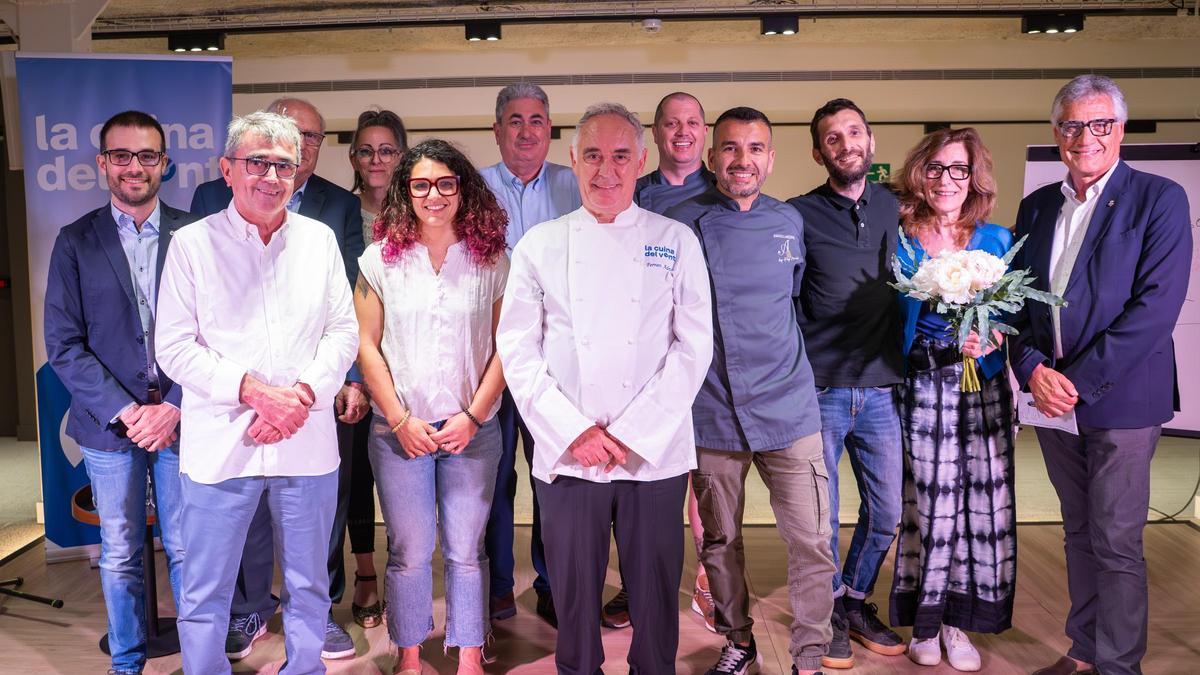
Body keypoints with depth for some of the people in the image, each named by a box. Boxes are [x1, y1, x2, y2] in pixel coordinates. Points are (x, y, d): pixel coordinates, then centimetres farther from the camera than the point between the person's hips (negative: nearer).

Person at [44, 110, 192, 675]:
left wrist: (174, 407, -11)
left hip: (182, 419, -1)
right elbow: (64, 345, -1)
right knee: (120, 556, 12)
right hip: (109, 425, 1)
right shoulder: (76, 242, 2)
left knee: (187, 550, 8)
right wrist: (126, 412, -10)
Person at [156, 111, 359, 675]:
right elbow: (175, 348, -4)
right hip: (220, 444, -2)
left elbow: (344, 331, 6)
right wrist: (252, 390, -16)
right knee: (205, 591, 8)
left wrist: (304, 392, -11)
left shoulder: (319, 239, 6)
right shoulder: (192, 243, -1)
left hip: (307, 442, 2)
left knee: (309, 585, 15)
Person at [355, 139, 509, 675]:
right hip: (399, 430, 0)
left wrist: (474, 416, -8)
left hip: (473, 429, 0)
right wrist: (401, 420, -6)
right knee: (409, 551, 7)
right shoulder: (380, 259, 2)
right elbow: (366, 345, 1)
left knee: (466, 550, 6)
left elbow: (505, 346, 0)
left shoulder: (492, 260, 2)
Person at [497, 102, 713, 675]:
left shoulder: (676, 242, 4)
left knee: (655, 595, 7)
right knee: (574, 592, 9)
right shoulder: (540, 245, 5)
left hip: (655, 455, 0)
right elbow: (517, 350, 1)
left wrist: (631, 434, -9)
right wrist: (574, 432, -9)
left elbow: (695, 345, -1)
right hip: (567, 456, 0)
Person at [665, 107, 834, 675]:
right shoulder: (682, 225, -3)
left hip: (788, 410, 2)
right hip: (712, 413, -1)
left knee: (812, 543, 1)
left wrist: (778, 350, 11)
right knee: (719, 542, 12)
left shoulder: (790, 222, 7)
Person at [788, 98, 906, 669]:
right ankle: (827, 614, 27)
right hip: (818, 390, -4)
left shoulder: (897, 209, 8)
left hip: (880, 390, 4)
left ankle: (855, 601, 34)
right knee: (821, 516, 5)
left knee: (885, 513, 12)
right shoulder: (799, 215, -4)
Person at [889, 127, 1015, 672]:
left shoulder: (997, 240, 7)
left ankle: (960, 619, 18)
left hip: (983, 386, 2)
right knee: (927, 501, 1)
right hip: (919, 387, -2)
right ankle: (925, 619, 18)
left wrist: (991, 339, -13)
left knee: (981, 498, 2)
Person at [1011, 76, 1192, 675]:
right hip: (1053, 395, 5)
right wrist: (1033, 369, -7)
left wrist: (1080, 380, -18)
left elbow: (1156, 305, -14)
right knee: (1079, 534, 16)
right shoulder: (1036, 207, 10)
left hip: (1121, 396, -5)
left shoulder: (1159, 199, -6)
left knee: (1116, 543, 0)